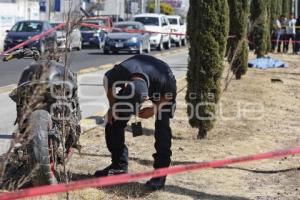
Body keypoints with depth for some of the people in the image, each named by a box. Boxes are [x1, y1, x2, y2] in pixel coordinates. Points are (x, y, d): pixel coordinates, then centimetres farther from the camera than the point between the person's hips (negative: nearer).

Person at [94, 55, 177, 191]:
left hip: (162, 91, -3)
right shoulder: (118, 73, -38)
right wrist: (113, 107, -14)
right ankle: (119, 165, 9)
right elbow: (108, 82, -11)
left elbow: (168, 96, -18)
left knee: (162, 127, -22)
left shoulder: (163, 79, -44)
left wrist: (155, 109, -31)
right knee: (113, 123, -6)